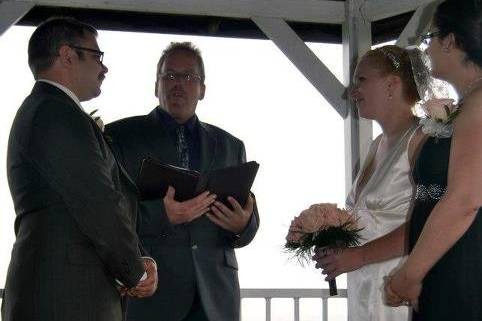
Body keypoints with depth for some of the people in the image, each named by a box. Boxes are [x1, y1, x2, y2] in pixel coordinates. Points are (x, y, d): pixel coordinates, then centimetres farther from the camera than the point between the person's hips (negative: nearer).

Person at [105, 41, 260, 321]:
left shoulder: (230, 146, 18)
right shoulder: (121, 136, 6)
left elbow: (250, 218, 16)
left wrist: (243, 226, -8)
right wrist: (160, 215, -19)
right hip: (147, 289, -3)